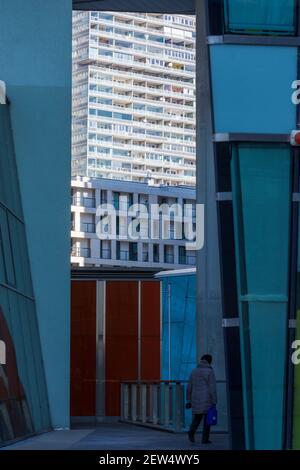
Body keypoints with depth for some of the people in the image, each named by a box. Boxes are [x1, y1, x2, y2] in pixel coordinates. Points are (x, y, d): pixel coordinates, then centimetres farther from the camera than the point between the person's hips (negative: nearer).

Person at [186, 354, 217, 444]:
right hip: (207, 400, -4)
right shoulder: (210, 372, -10)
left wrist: (189, 400, 14)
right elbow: (213, 388, -14)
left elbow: (189, 387, 8)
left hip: (196, 399, 4)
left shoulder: (194, 371, 6)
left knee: (197, 418, 16)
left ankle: (191, 432, -8)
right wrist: (214, 402, -11)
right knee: (207, 419, 7)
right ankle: (205, 439, 6)